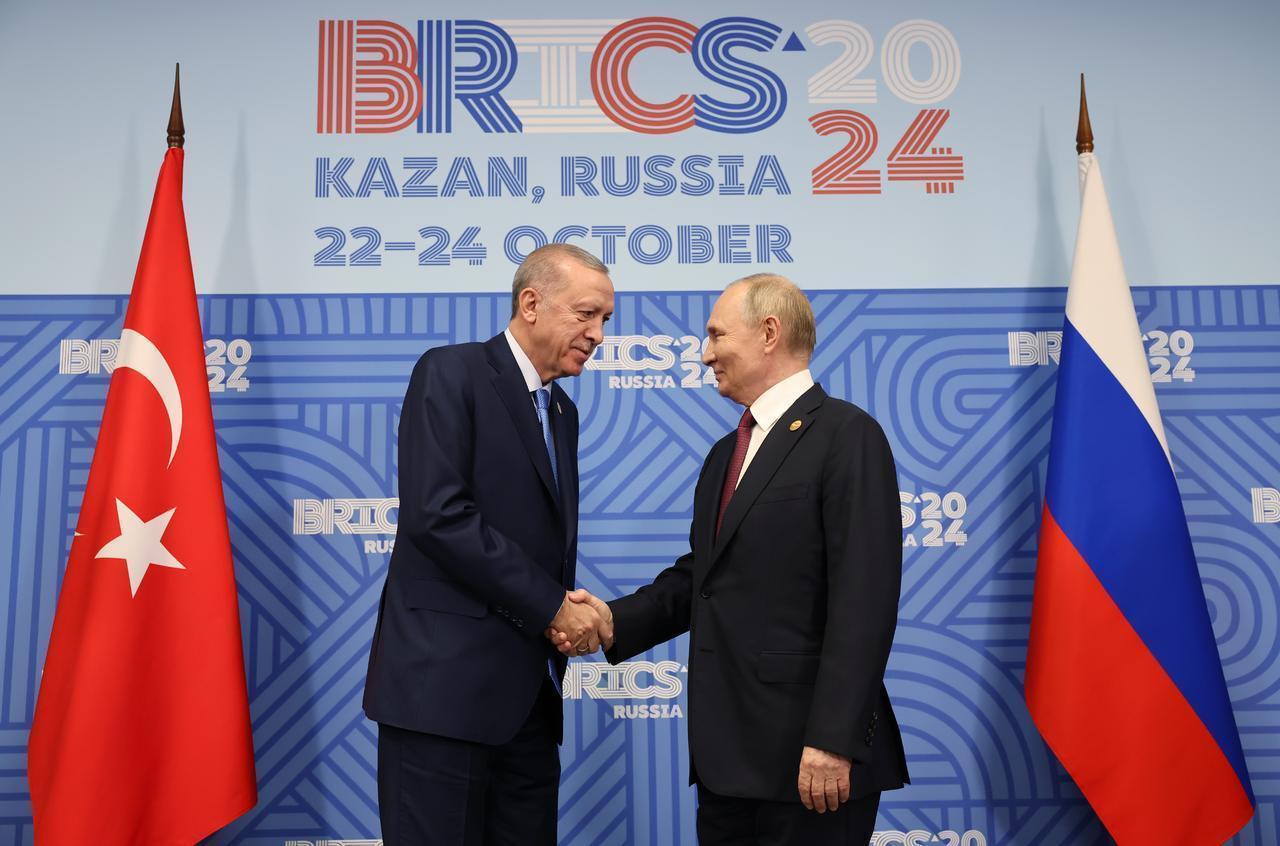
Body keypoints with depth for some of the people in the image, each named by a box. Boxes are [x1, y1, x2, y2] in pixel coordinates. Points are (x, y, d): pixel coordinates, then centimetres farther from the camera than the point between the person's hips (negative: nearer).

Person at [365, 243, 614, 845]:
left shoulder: (562, 411, 17)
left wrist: (569, 615, -3)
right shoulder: (451, 373, -7)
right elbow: (436, 515, -18)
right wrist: (552, 606, -13)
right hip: (446, 681, -7)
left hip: (528, 693, 7)